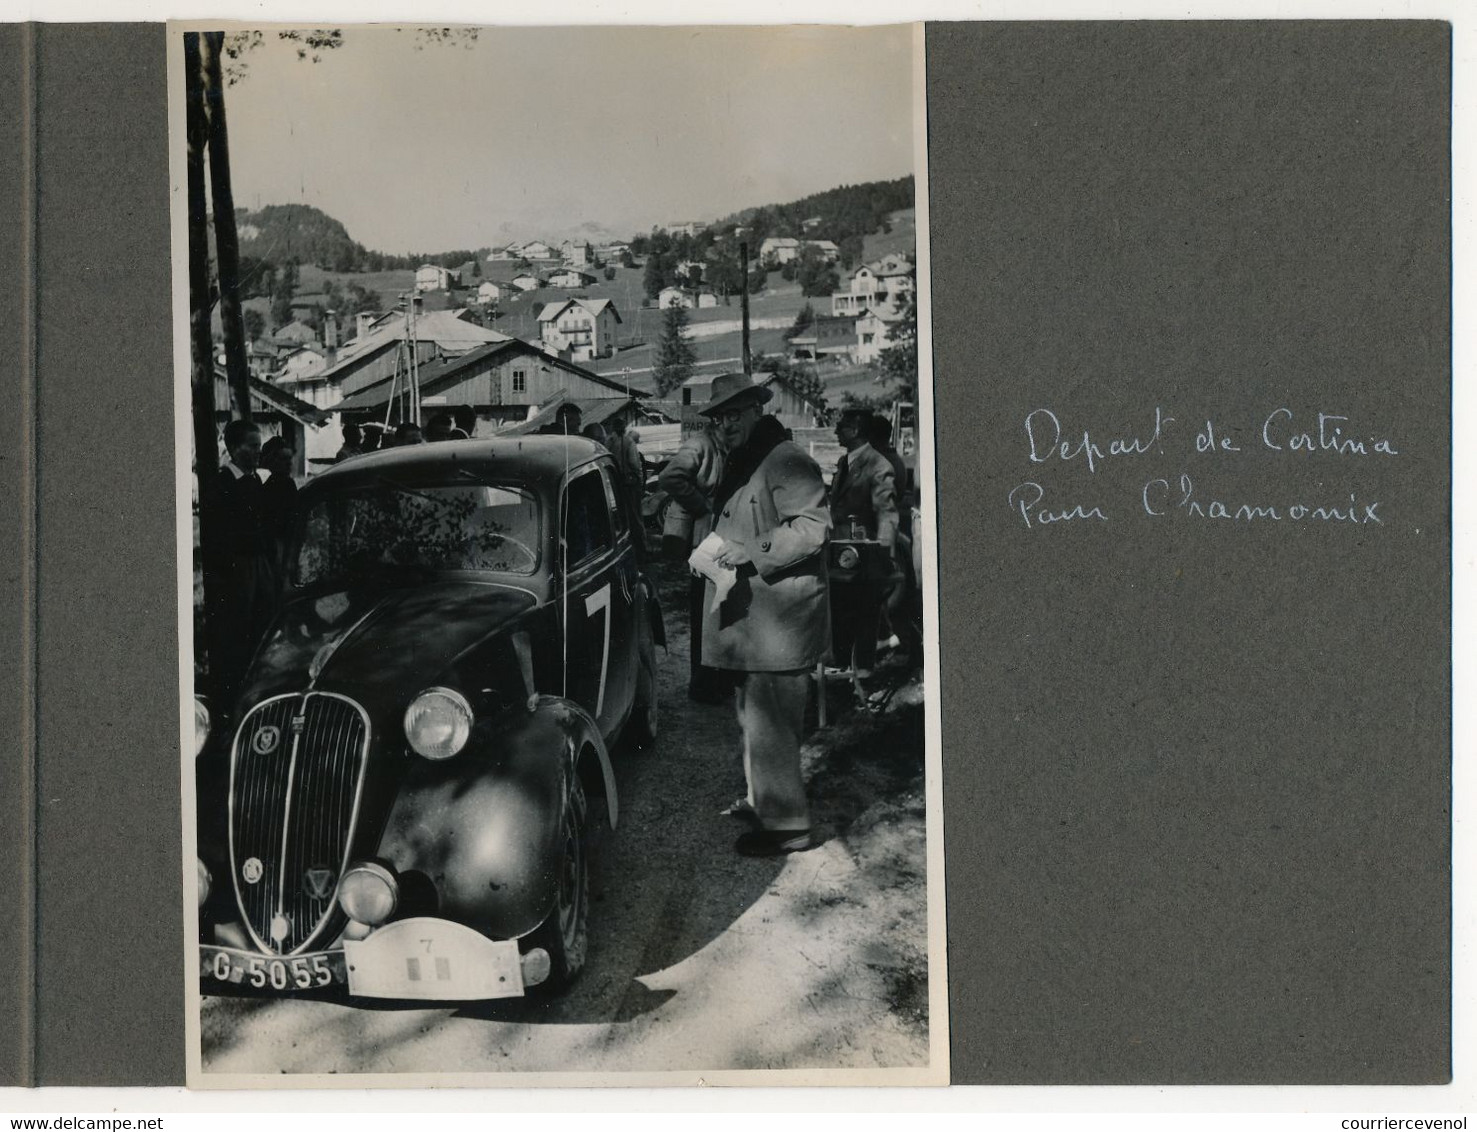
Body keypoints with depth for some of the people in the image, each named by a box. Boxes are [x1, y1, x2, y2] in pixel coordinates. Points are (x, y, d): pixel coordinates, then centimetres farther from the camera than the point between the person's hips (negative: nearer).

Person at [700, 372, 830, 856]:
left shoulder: (786, 461, -14)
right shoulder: (737, 464, 18)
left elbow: (812, 528, -22)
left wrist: (749, 551, -24)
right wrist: (714, 552, 15)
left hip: (777, 621, -10)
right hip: (744, 617, 10)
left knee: (769, 724, -8)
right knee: (754, 720, 20)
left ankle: (786, 824, 0)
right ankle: (762, 802, 33)